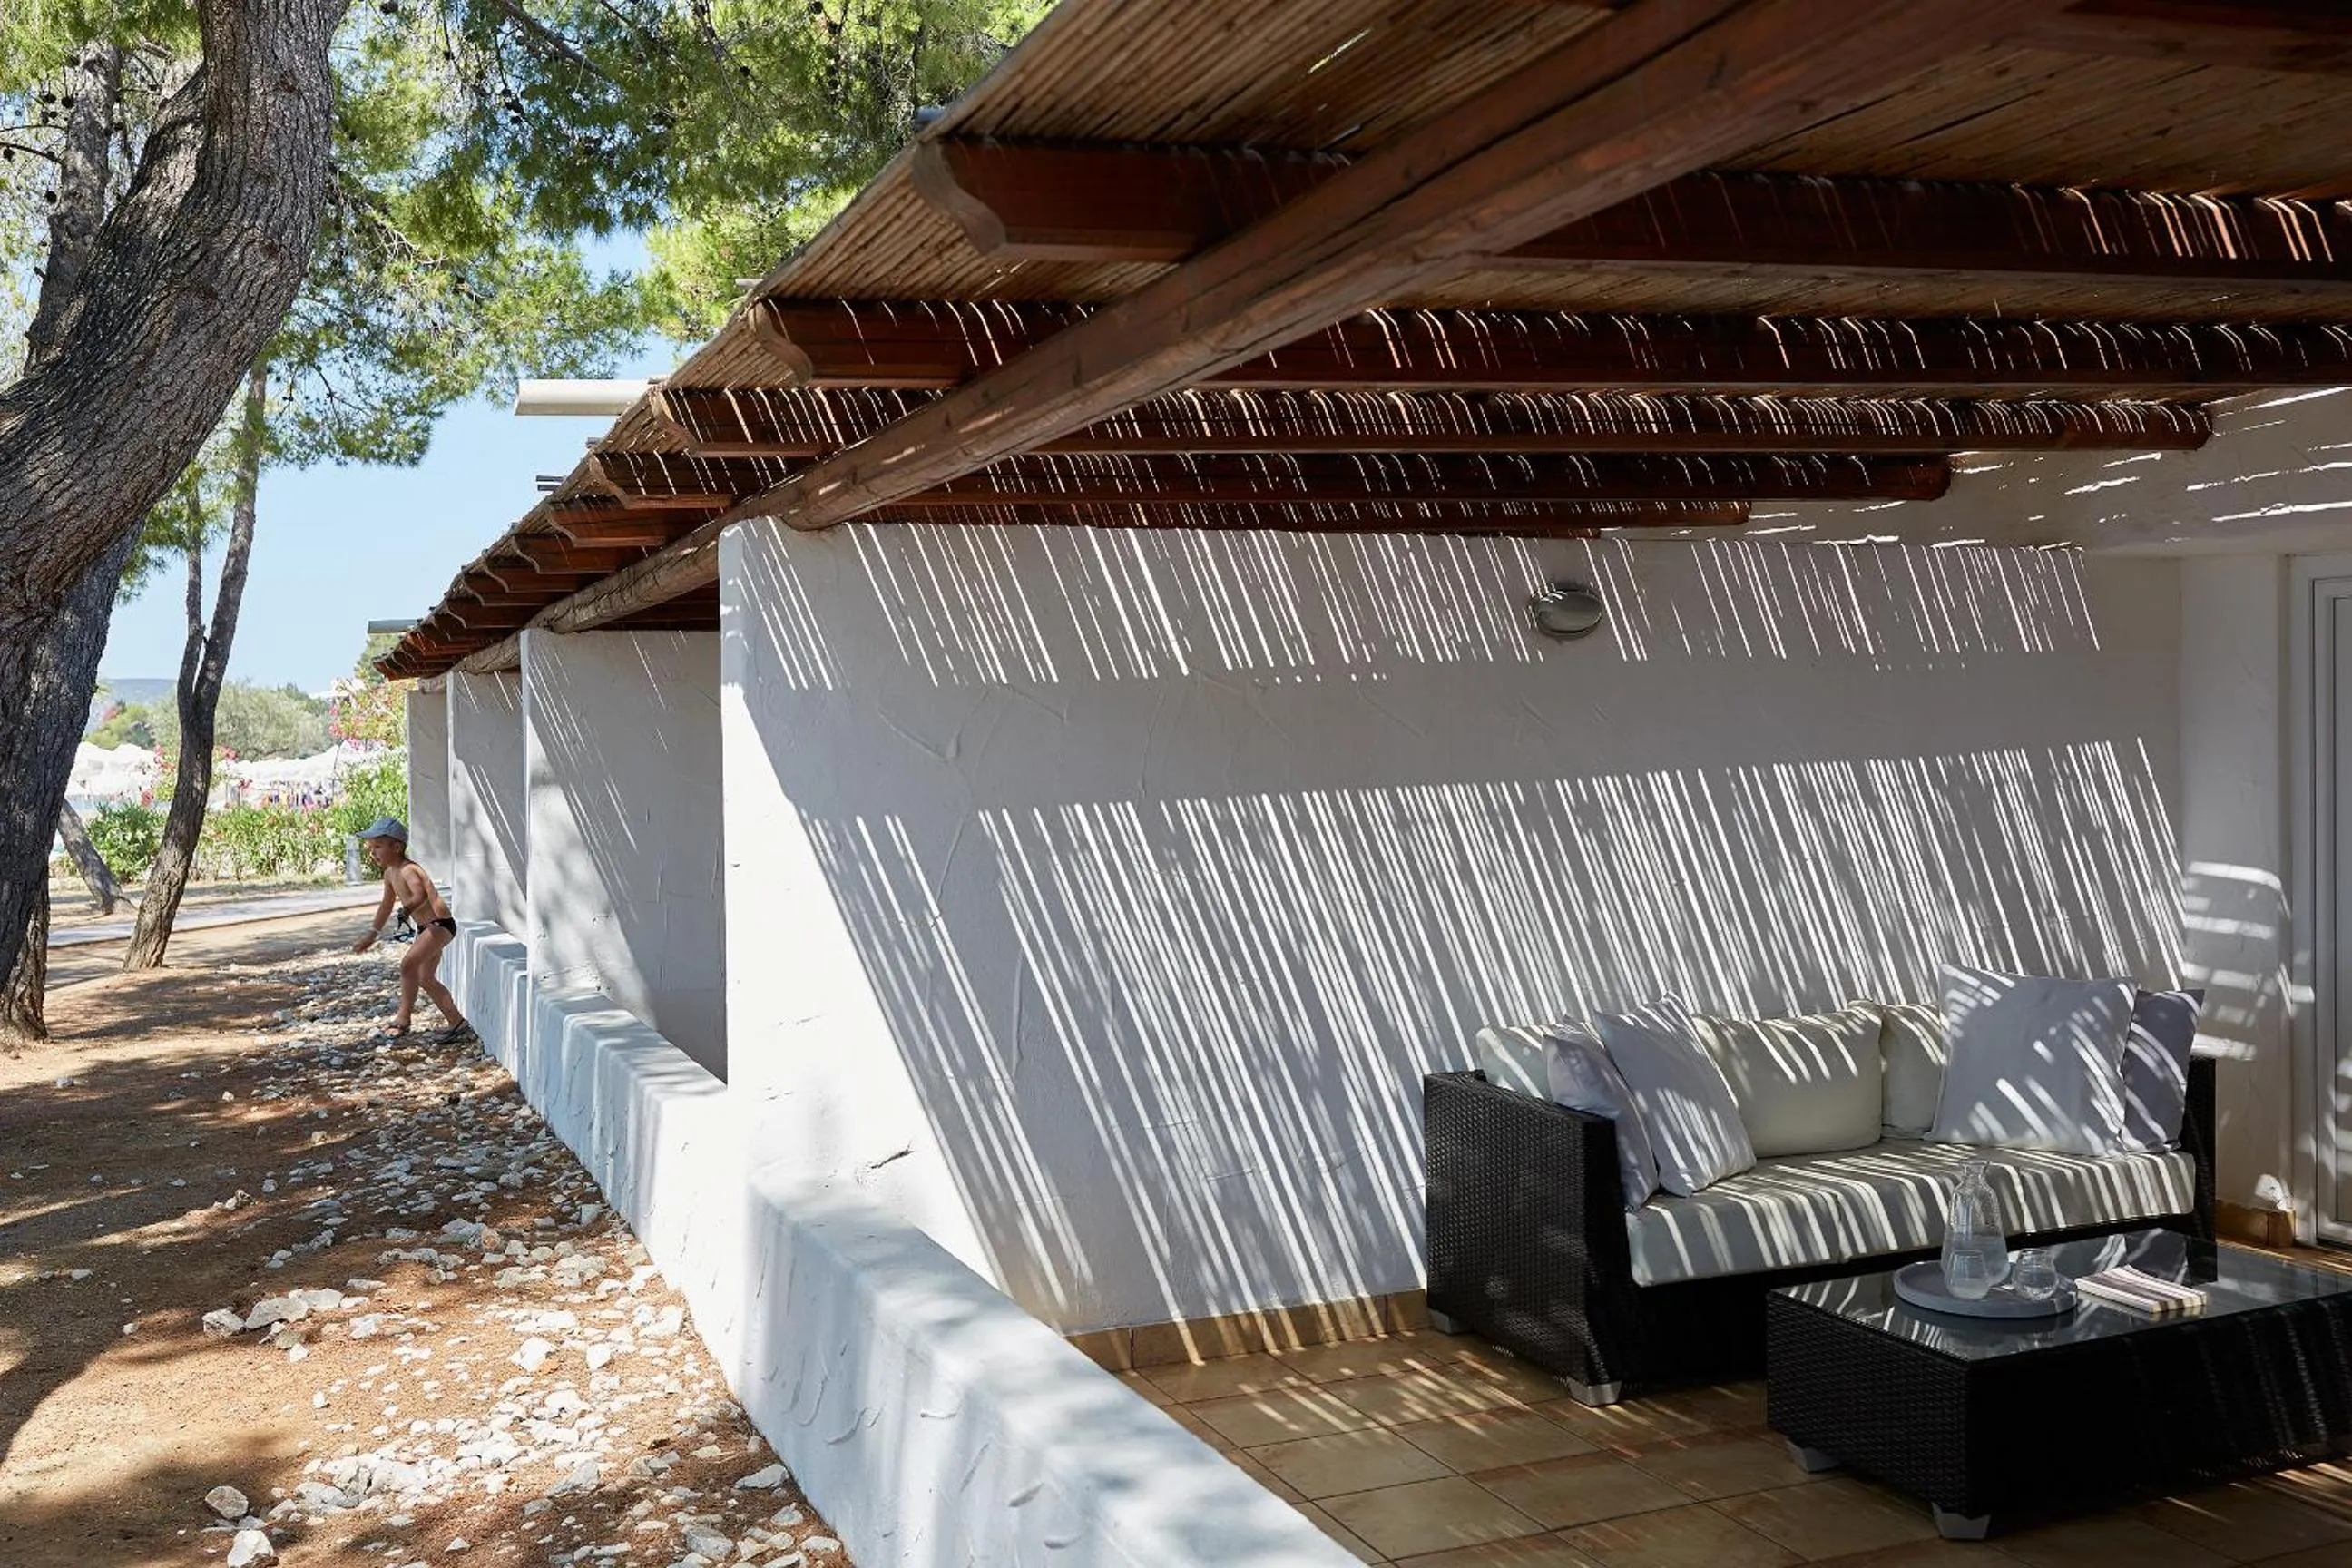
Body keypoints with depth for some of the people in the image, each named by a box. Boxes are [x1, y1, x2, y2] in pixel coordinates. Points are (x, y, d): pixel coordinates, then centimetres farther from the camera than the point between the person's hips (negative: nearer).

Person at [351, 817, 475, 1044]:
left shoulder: (407, 870, -22)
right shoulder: (390, 874, 8)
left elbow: (420, 895, -42)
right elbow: (386, 905, 23)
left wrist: (408, 909, -58)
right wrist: (372, 935, 29)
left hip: (440, 924, -11)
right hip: (426, 927, 11)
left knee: (409, 963, -25)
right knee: (425, 979, 15)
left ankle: (402, 1019, -16)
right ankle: (459, 1025, 21)